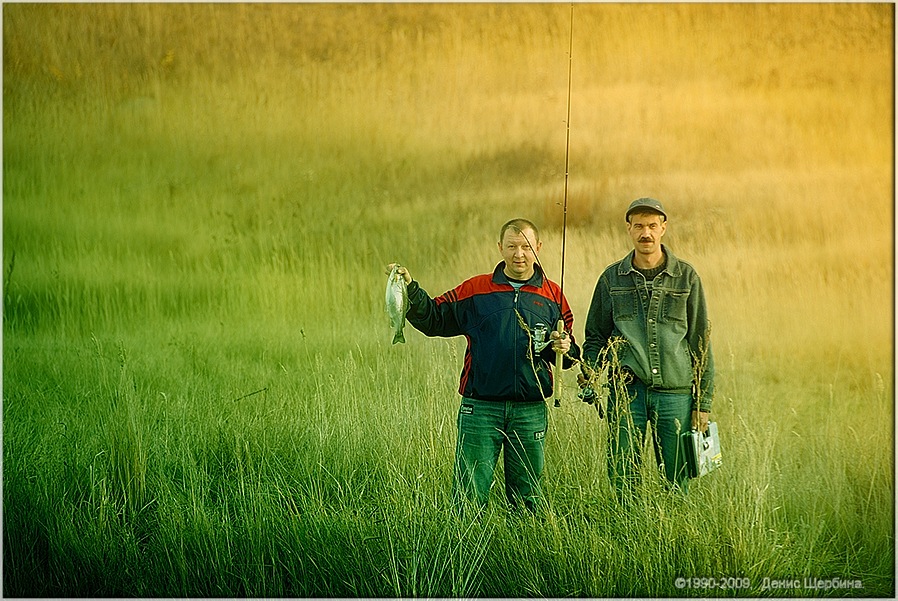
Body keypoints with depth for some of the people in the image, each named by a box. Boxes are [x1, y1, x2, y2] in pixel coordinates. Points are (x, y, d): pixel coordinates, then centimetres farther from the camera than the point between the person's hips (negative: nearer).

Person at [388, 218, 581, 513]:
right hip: (481, 408, -1)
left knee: (528, 497, 10)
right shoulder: (475, 290, 5)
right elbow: (433, 319, 9)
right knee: (469, 492, -5)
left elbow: (570, 353, 14)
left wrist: (565, 348, -8)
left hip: (531, 411, 2)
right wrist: (411, 289, -5)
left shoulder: (552, 295, 9)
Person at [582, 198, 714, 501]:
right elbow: (595, 336, 17)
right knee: (622, 480, -1)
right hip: (626, 392, 1)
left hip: (675, 393, 0)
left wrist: (703, 401, 2)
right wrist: (589, 371, -4)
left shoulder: (686, 277, 6)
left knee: (677, 482, 2)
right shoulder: (612, 278, 8)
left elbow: (700, 341, 7)